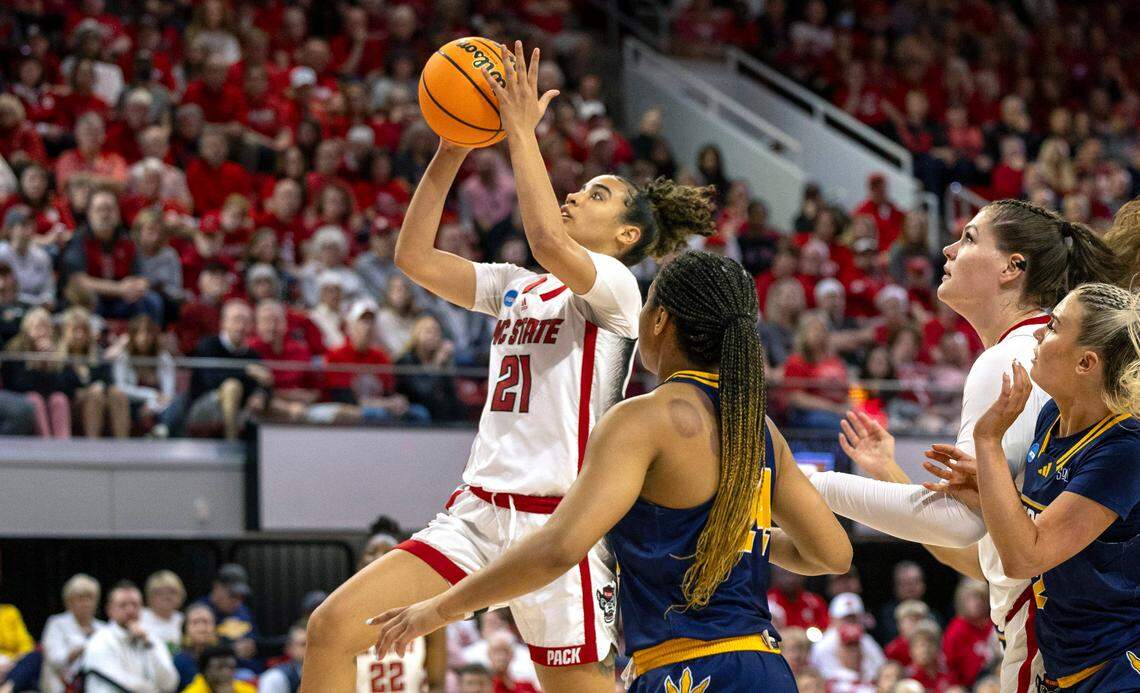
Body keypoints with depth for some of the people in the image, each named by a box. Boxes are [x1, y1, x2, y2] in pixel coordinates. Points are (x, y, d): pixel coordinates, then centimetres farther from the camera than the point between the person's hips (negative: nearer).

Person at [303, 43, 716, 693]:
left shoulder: (616, 286, -4)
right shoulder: (515, 286, 18)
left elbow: (548, 239, -25)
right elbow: (415, 256, 11)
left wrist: (522, 131, -17)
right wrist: (453, 150, 5)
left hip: (556, 518, -7)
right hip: (478, 511, 7)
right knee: (334, 626, -6)